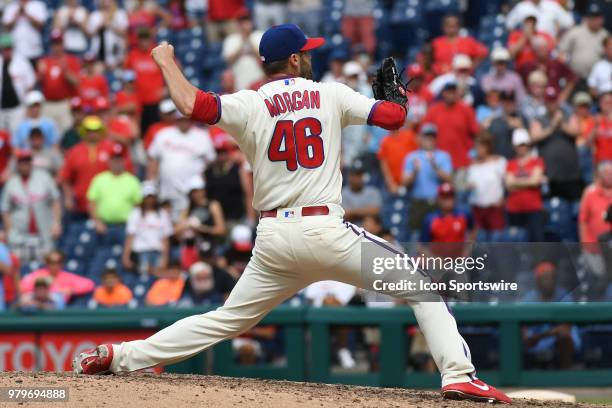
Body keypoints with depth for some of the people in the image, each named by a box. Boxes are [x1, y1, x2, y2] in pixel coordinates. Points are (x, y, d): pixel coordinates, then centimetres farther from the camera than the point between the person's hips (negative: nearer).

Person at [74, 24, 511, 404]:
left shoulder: (250, 105, 3)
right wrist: (399, 98, 28)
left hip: (273, 238, 3)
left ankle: (120, 356, 12)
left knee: (227, 320, 17)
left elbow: (191, 104, -12)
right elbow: (393, 117, 4)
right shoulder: (330, 95, 4)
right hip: (325, 231, -3)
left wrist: (167, 62, 7)